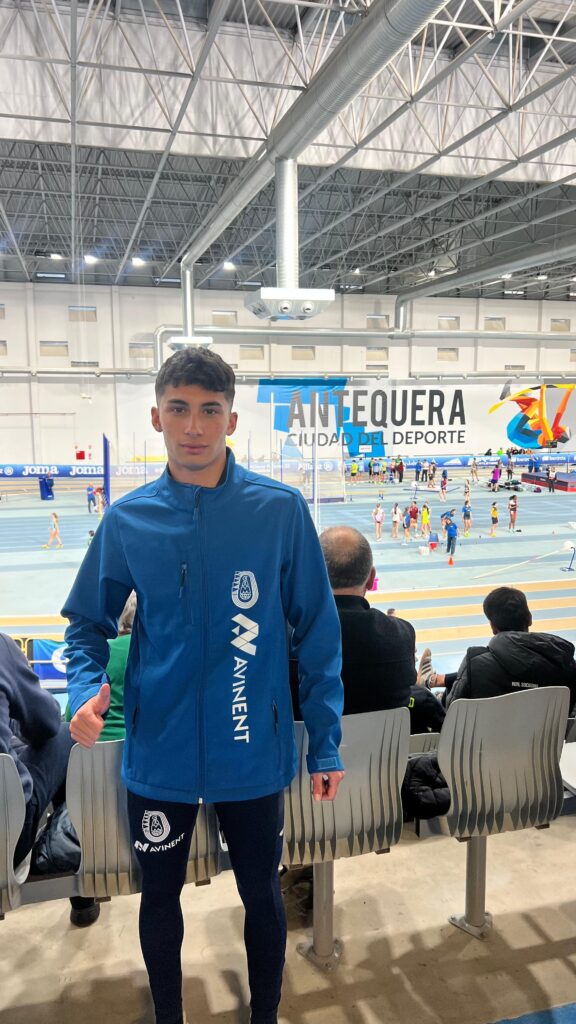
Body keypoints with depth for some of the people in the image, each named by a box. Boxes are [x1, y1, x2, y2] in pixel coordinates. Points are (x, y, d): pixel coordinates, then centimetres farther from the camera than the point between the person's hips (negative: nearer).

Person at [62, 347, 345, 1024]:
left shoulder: (280, 511, -12)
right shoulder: (126, 520, -6)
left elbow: (316, 633, -6)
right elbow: (88, 626, 5)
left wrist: (326, 743, -4)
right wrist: (87, 690, -15)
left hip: (253, 753, -1)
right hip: (158, 753, 2)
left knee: (261, 894, 19)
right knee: (160, 896, 22)